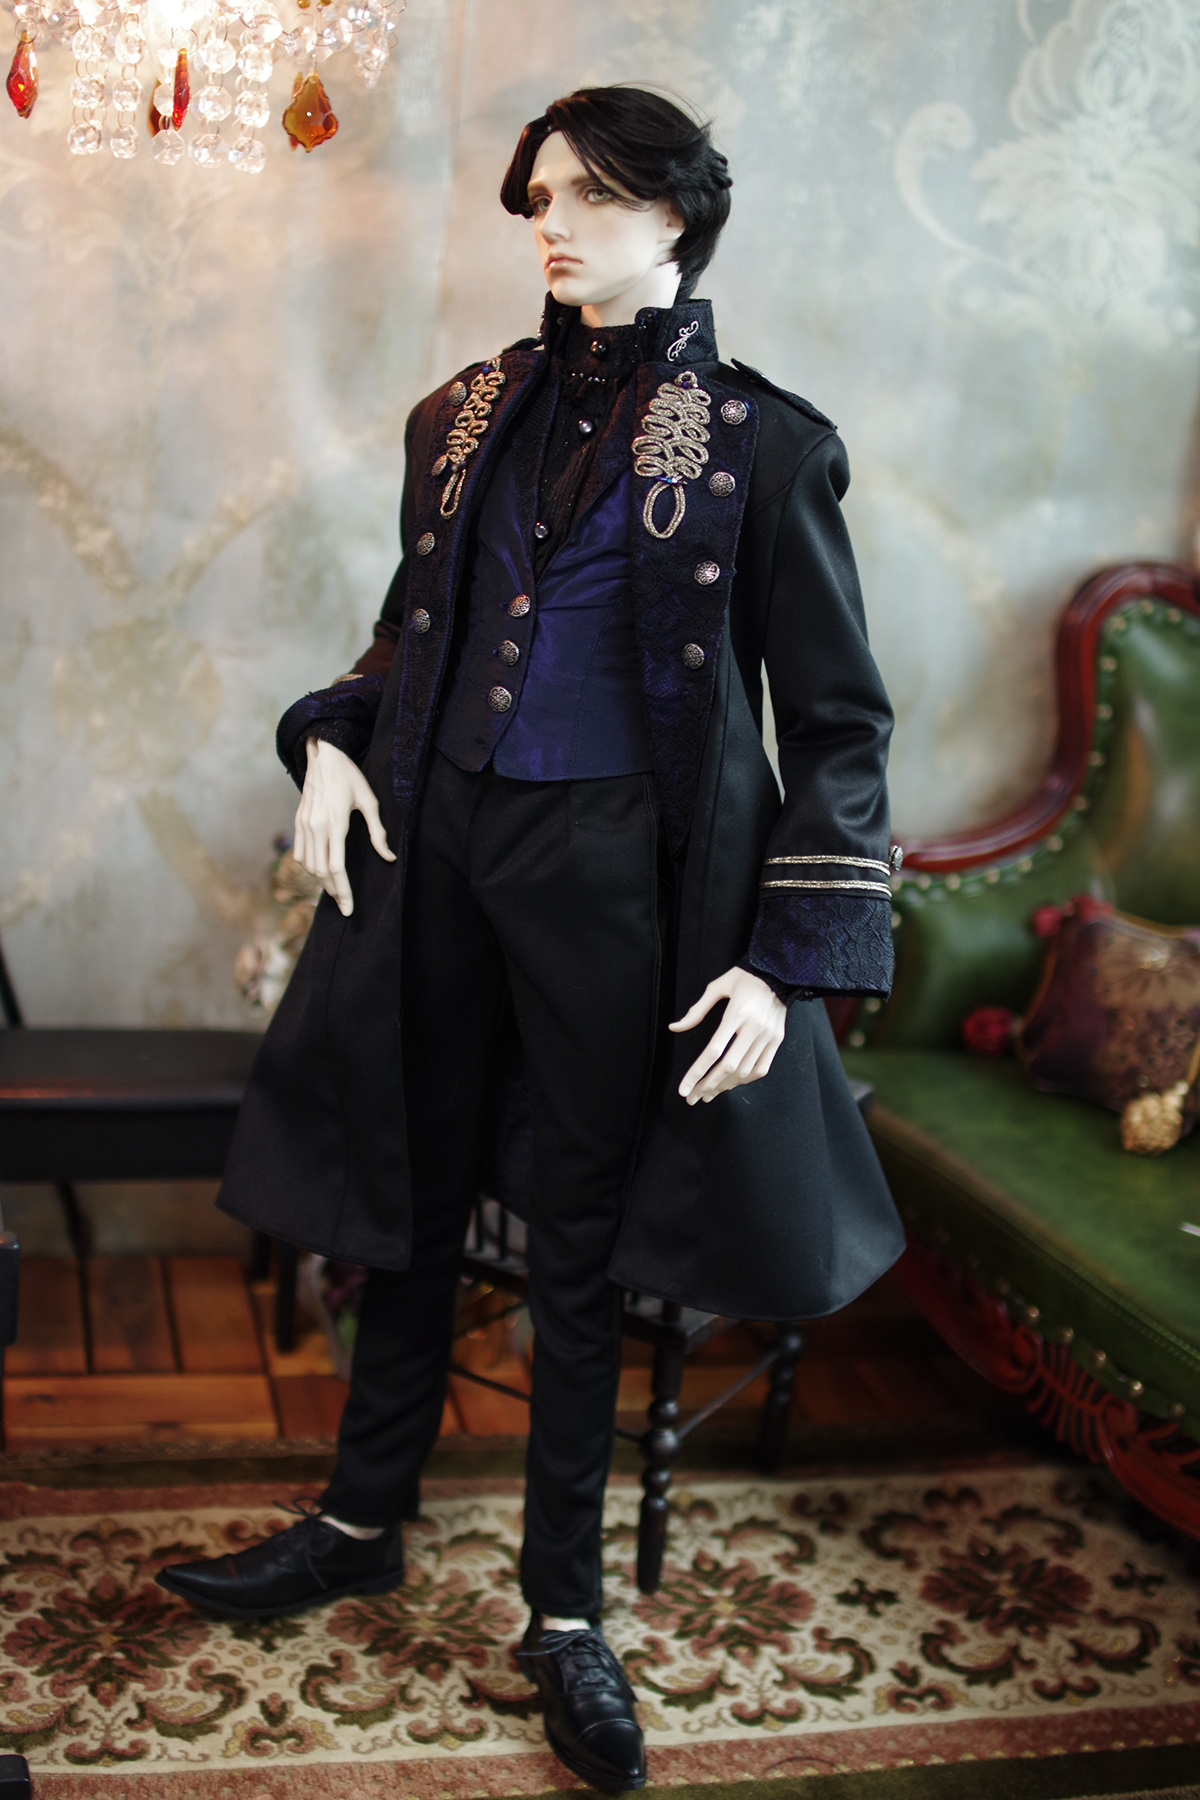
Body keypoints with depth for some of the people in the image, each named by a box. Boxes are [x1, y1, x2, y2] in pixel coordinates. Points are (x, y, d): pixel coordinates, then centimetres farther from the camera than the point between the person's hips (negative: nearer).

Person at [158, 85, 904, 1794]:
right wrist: (333, 738, -1)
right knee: (409, 1199, 14)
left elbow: (839, 721, -4)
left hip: (609, 868, -4)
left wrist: (793, 959, -12)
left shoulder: (760, 445, -5)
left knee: (582, 1239, 6)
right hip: (434, 840, 5)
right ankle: (365, 1522, 35)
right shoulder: (472, 416, 9)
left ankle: (566, 1609, 23)